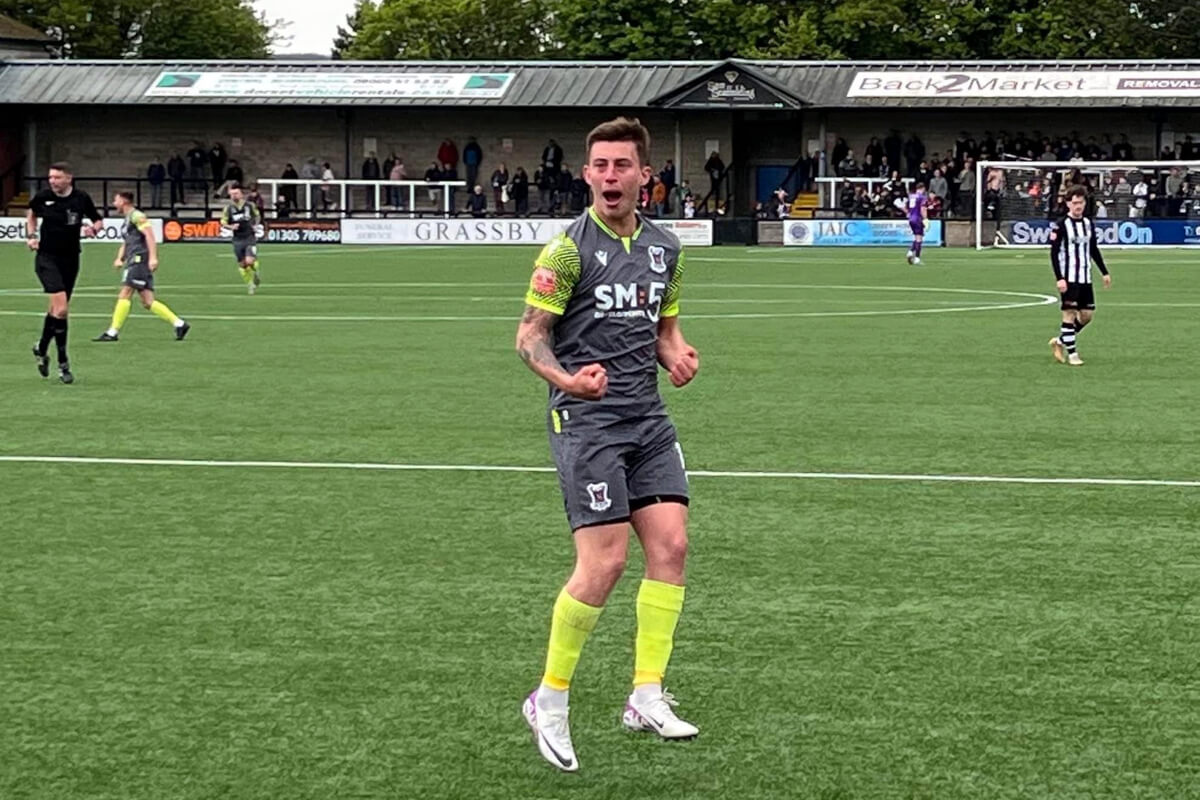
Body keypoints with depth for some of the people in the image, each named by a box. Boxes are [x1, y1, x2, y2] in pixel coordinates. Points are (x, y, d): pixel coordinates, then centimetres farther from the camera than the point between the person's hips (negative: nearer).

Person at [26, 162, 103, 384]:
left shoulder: (81, 198, -4)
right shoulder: (43, 197, -4)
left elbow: (99, 221, 9)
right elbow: (32, 214, 18)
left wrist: (93, 228, -12)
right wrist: (31, 235, 6)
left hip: (70, 259, 3)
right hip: (46, 258, -3)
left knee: (56, 309, 13)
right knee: (61, 308, -18)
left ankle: (41, 349, 40)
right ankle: (63, 363, -11)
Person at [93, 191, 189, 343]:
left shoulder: (136, 216, -5)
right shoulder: (127, 220, 25)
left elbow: (149, 234, -16)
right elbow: (126, 243, 32)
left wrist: (153, 257, -25)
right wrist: (120, 259, 14)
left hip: (139, 260, -10)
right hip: (133, 261, 10)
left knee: (124, 295, -11)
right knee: (148, 302, 2)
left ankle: (113, 332, -12)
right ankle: (179, 324, 2)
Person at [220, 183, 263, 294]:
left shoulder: (250, 206, -2)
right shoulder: (228, 209, -2)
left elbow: (258, 215, 17)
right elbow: (223, 223, 2)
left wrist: (256, 225, 0)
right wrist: (231, 227, -17)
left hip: (250, 238, -2)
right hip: (238, 239, 2)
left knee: (249, 261, -18)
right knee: (242, 264, 5)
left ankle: (255, 275, 14)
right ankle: (249, 284, 24)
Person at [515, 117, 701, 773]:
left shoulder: (664, 248, 11)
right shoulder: (569, 247, -8)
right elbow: (530, 334, -8)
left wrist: (678, 356, 0)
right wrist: (566, 379, -28)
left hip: (647, 417, 7)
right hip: (586, 420, -6)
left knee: (670, 544, -4)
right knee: (604, 561, -12)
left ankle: (647, 697, 4)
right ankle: (549, 701, 3)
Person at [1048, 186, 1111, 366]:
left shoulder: (1089, 224, 10)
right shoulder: (1061, 225, -9)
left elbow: (1094, 250, 20)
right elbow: (1054, 253, -11)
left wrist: (1105, 272, 17)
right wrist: (1059, 278, -19)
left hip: (1085, 277, 6)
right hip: (1068, 278, -6)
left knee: (1087, 314, 5)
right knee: (1070, 313, -6)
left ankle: (1060, 341, 22)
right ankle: (1072, 354, 0)